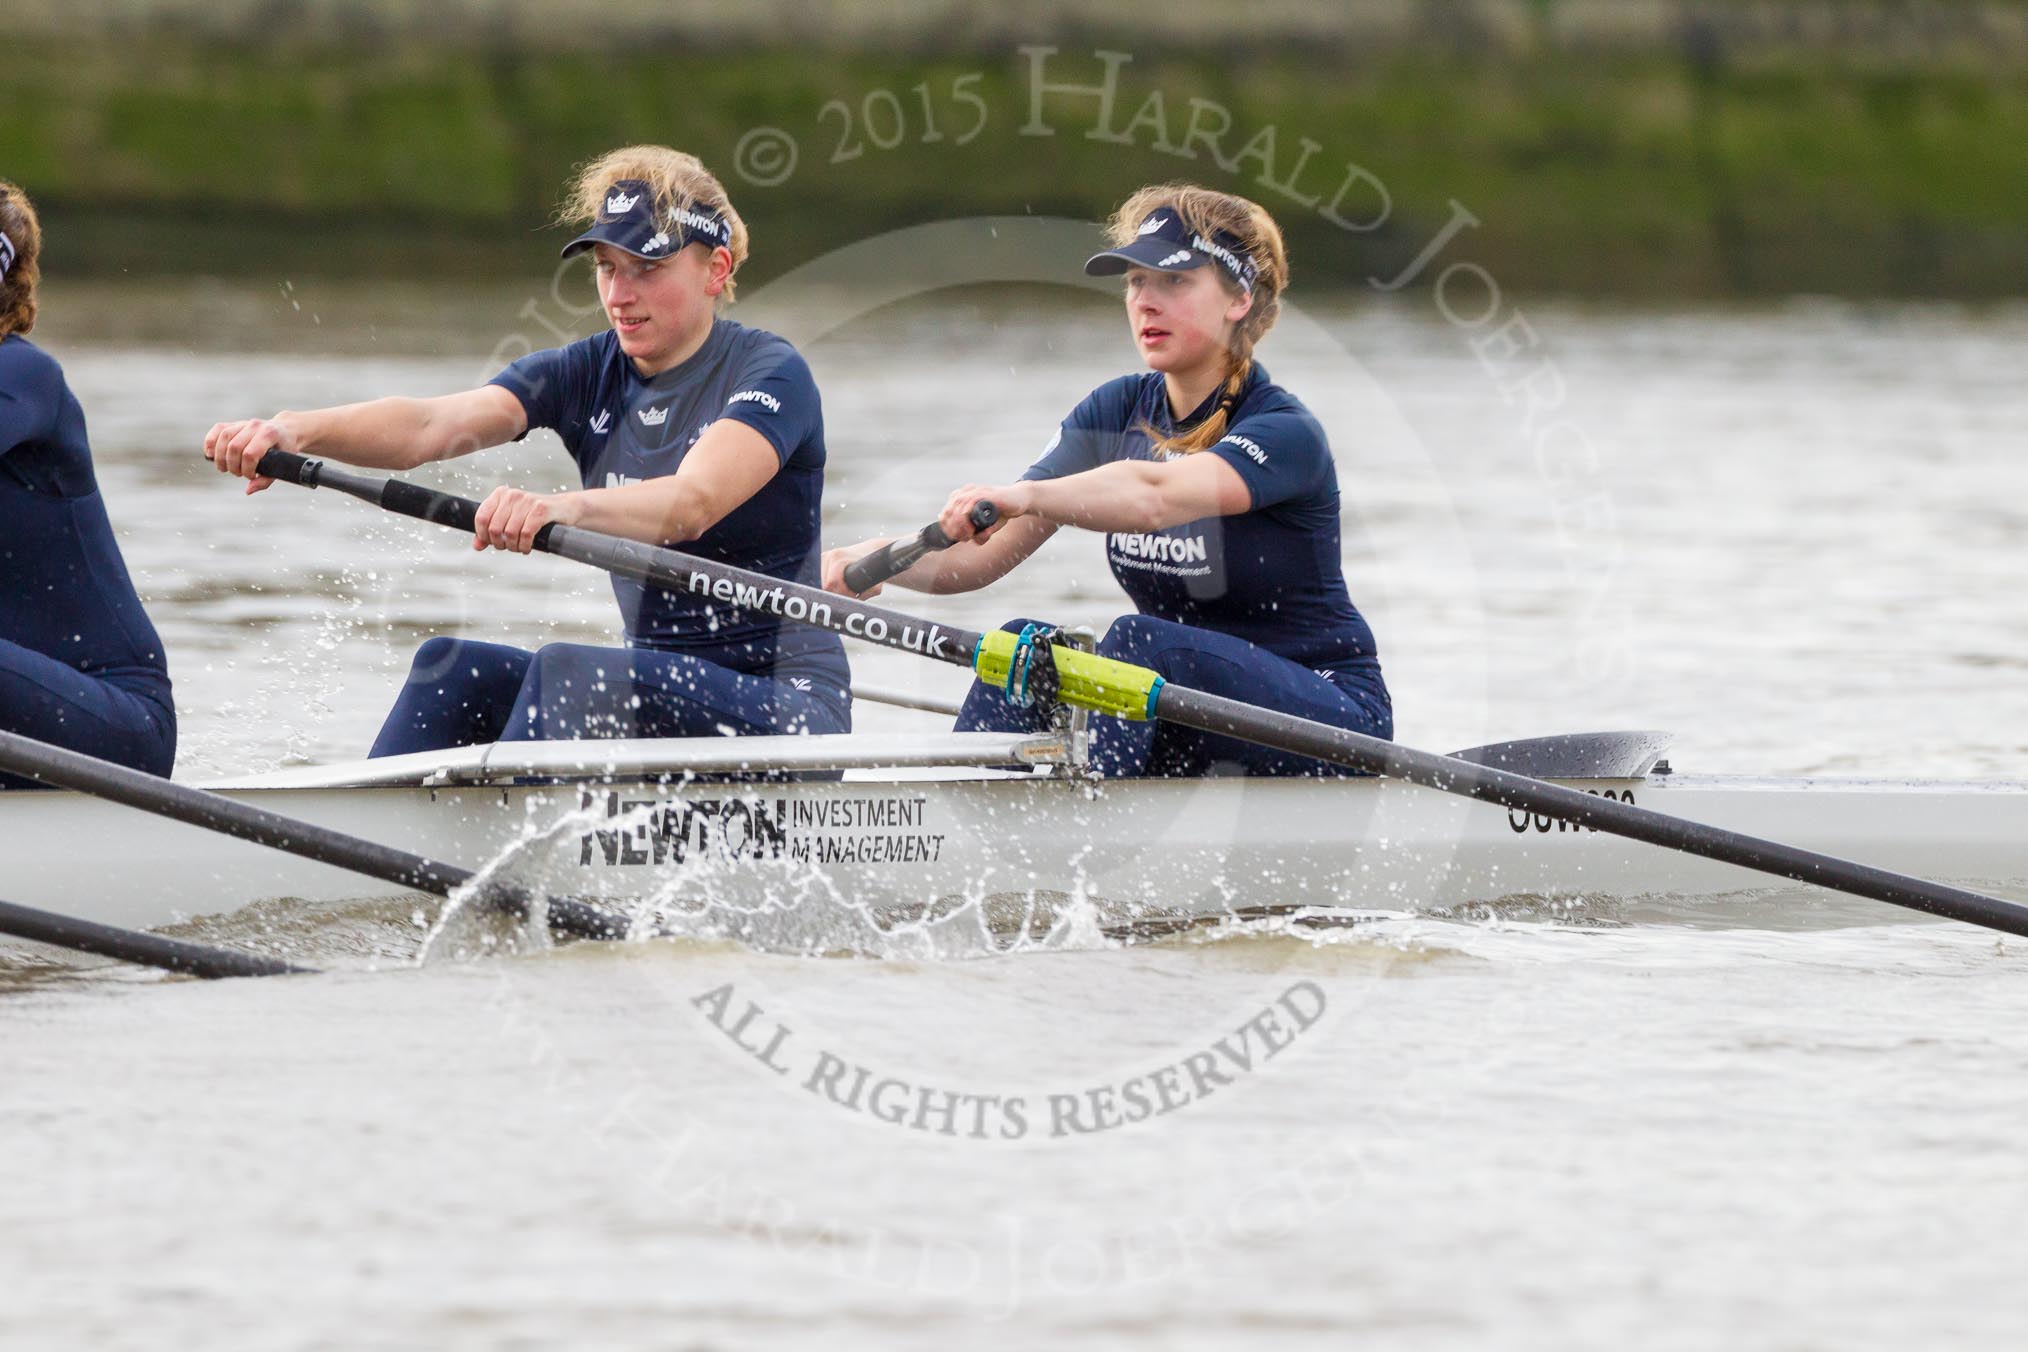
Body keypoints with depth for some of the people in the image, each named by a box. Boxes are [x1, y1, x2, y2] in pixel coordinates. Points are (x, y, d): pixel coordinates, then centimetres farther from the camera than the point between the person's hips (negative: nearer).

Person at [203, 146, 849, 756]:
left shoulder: (769, 372, -11)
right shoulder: (589, 374, 7)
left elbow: (694, 502, -31)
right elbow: (432, 425, -10)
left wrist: (565, 507, -51)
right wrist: (298, 430, -29)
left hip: (788, 706, -7)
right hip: (663, 685, 7)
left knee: (564, 671, -30)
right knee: (453, 669, -13)